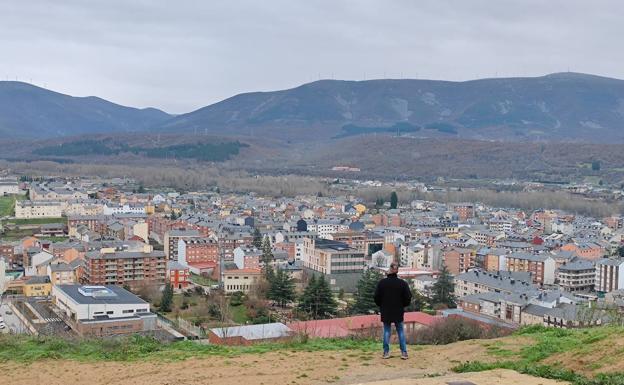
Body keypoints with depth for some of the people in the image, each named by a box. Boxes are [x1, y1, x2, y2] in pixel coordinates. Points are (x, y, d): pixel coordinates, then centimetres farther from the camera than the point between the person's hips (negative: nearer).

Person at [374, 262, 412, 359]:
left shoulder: (382, 283, -7)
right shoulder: (402, 283, -8)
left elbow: (377, 297, -2)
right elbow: (408, 298, -4)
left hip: (385, 312, 0)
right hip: (398, 312, 0)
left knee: (386, 331, 9)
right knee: (400, 331, 9)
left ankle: (386, 352, 7)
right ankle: (404, 352, 7)